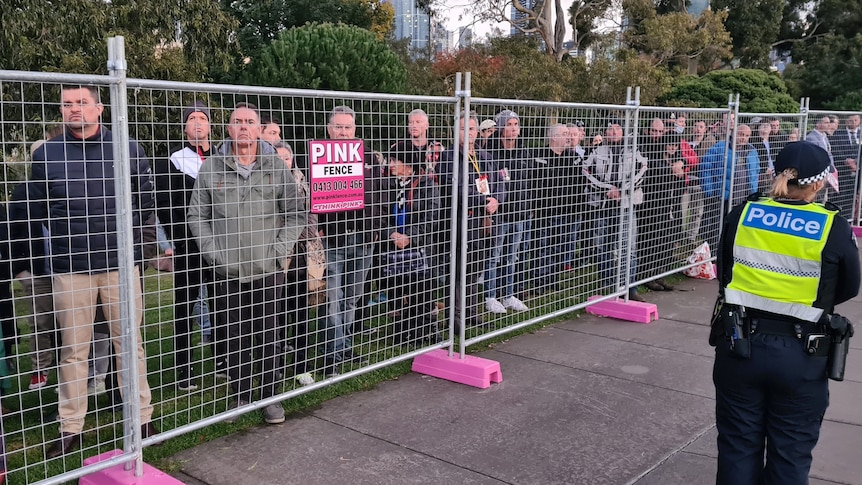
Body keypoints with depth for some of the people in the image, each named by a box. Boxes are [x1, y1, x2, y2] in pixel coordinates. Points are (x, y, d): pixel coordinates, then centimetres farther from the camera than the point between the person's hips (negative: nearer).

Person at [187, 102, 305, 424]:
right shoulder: (211, 168, 4)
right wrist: (212, 251, -3)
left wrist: (280, 250, -4)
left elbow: (295, 213, 5)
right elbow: (197, 216, 7)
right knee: (234, 338, 9)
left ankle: (271, 398, 20)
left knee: (268, 336, 5)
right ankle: (241, 396, 25)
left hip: (268, 271, -1)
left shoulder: (277, 167, 3)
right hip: (227, 273, 1)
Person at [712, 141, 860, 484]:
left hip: (739, 344, 2)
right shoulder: (834, 228, -10)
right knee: (790, 456, 14)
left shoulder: (741, 214, -5)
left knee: (738, 447, 15)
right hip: (800, 355, -2)